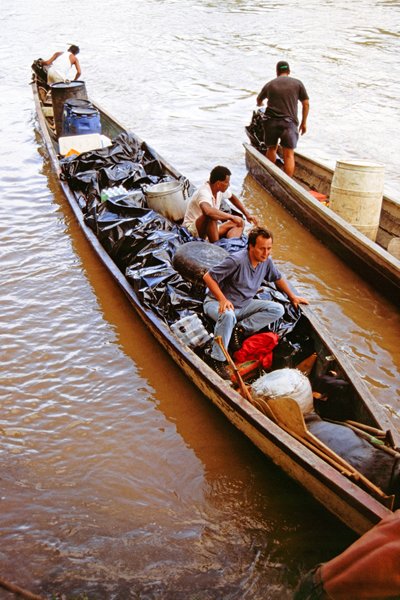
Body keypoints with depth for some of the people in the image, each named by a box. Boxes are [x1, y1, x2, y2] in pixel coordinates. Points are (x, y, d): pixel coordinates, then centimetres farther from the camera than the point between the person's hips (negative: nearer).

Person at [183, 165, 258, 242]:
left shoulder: (221, 190, -1)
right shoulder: (204, 192, -27)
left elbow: (232, 198, 23)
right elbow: (208, 211, -49)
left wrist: (247, 214, 15)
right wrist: (232, 217, -41)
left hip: (210, 228, 10)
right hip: (193, 229, -10)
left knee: (239, 223, 1)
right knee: (211, 216, -37)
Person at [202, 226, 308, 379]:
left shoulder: (266, 261, -3)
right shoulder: (236, 260, -26)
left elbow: (278, 278, 19)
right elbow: (208, 277, -24)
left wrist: (292, 296, 22)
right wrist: (223, 300, -31)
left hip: (243, 304, 7)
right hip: (217, 302, -7)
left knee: (277, 309, -8)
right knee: (228, 315, -42)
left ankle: (240, 330, -13)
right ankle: (217, 359, -26)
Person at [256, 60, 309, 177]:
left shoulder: (269, 84, 14)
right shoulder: (297, 83, 8)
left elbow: (259, 99, 32)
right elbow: (306, 104, 8)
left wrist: (259, 104, 56)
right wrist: (304, 122, 17)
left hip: (271, 121, 2)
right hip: (289, 122, -2)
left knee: (271, 149, 21)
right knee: (289, 155, -4)